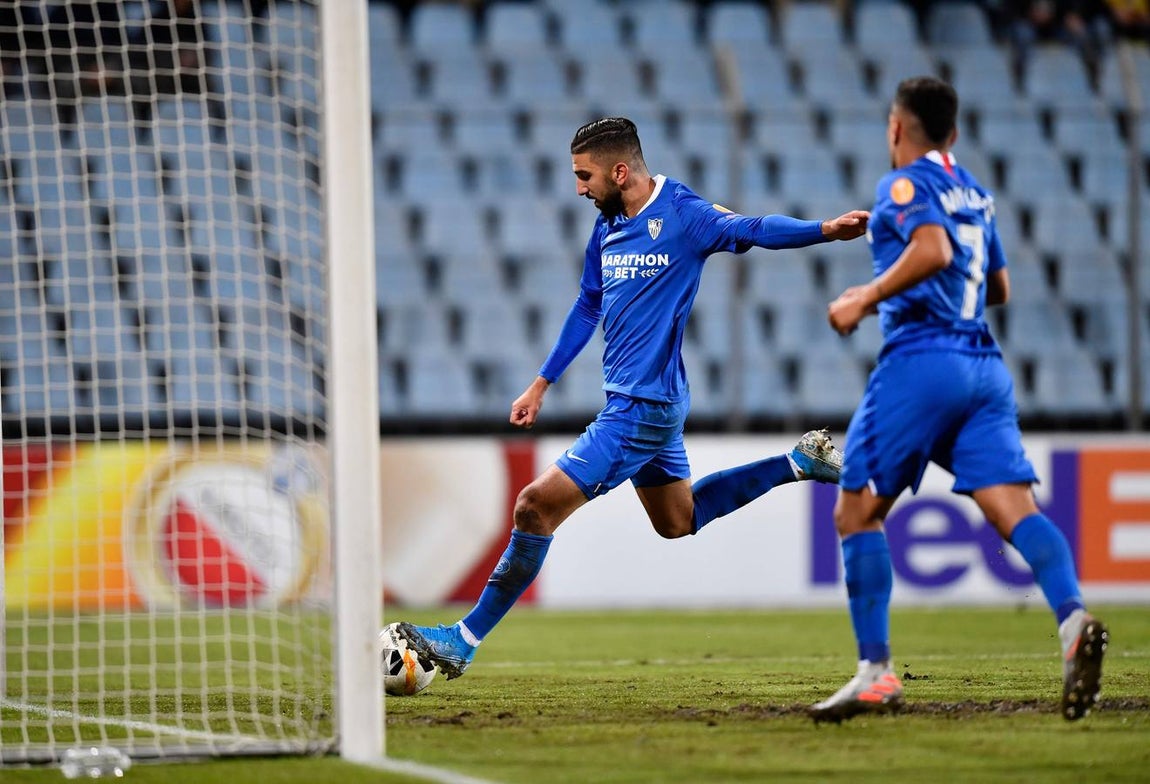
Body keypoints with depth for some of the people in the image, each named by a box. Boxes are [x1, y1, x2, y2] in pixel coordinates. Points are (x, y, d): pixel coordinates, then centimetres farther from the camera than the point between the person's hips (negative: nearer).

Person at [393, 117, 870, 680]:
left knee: (537, 506, -11)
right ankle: (800, 462, 30)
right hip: (632, 400, 10)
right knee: (677, 521, 25)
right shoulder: (608, 227, 10)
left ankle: (464, 641, -5)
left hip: (644, 406, -10)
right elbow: (588, 306, 21)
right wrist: (542, 384, 24)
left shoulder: (681, 215, -15)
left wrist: (825, 229, -44)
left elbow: (754, 230, -27)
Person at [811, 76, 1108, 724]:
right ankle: (1073, 618, -35)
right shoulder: (976, 194, 21)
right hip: (985, 367, 6)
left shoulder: (905, 184, -2)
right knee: (1015, 508, -8)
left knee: (858, 513, 5)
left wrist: (867, 299, -13)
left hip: (921, 361, -6)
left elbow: (933, 251, -21)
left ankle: (876, 674, 0)